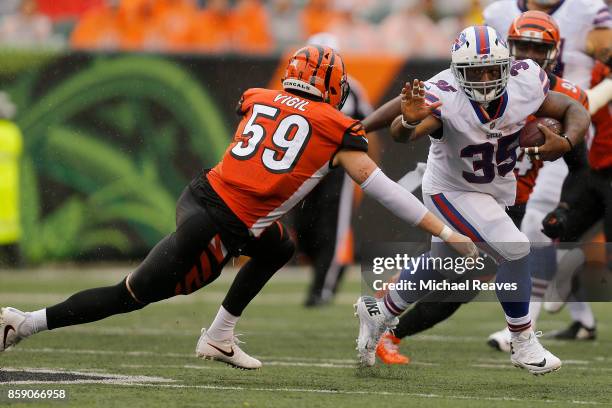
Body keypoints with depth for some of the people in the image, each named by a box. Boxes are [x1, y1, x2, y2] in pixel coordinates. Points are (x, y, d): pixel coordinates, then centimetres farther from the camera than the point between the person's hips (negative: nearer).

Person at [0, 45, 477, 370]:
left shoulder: (258, 100, 13)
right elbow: (382, 189, -2)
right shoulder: (336, 129, 0)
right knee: (132, 295, 6)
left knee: (278, 247, 29)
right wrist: (446, 233, 2)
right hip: (218, 230, -6)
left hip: (200, 193, 7)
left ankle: (218, 338, 25)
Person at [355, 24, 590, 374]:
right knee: (515, 251, -22)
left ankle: (378, 312, 48)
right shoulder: (445, 97, -35)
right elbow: (401, 133, -51)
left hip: (497, 190, 6)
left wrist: (566, 143, -33)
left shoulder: (525, 84, -24)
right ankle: (524, 345, -2)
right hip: (452, 192, -6)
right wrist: (409, 122, -75)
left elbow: (575, 111, -12)